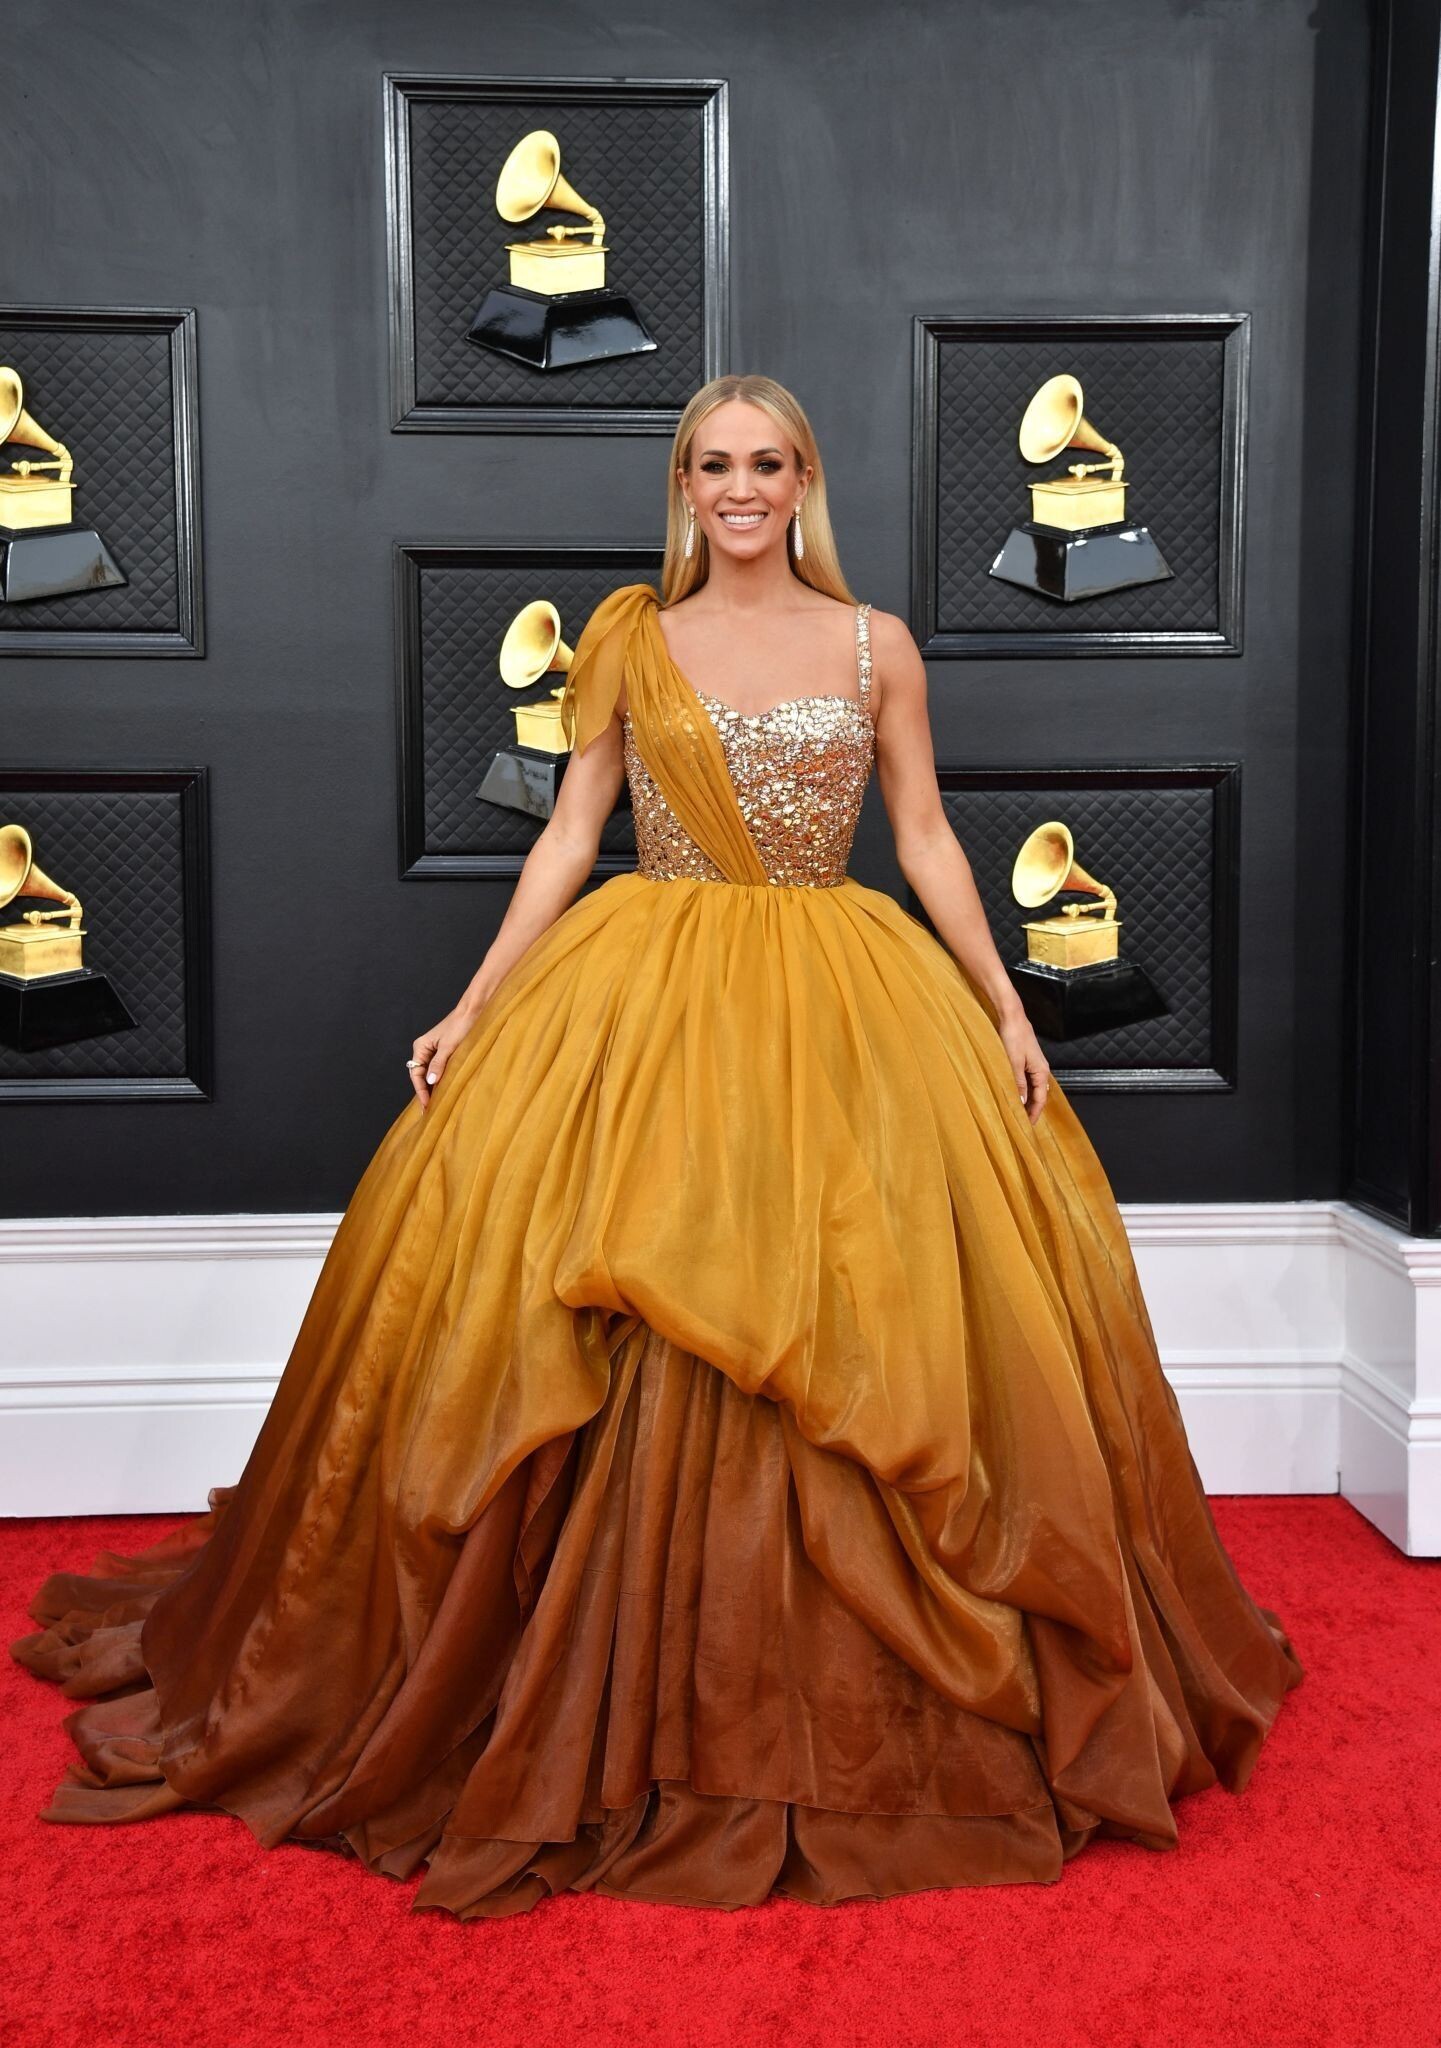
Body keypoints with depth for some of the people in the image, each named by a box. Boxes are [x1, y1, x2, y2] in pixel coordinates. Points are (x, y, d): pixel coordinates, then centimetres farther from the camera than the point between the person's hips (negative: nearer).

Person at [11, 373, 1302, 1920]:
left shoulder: (877, 645, 7)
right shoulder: (627, 641, 7)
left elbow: (927, 837, 8)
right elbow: (569, 833, 6)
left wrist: (1007, 1009, 1)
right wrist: (475, 1009, -1)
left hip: (842, 1007, 1)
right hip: (645, 1005, 0)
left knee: (861, 1305, -4)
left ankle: (871, 1723, 17)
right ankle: (646, 1706, 14)